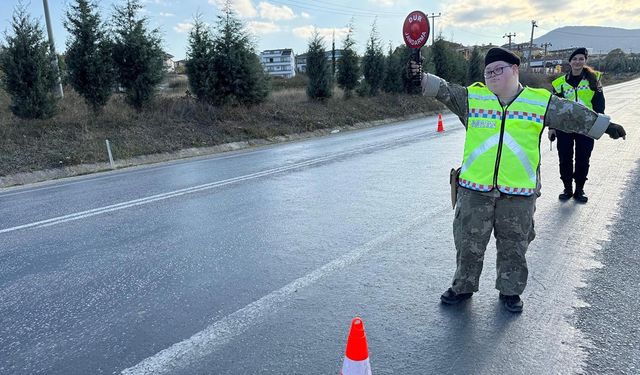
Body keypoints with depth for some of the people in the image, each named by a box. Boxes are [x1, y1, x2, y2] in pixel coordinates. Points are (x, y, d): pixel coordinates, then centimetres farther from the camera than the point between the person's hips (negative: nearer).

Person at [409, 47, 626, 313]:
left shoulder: (541, 102, 4)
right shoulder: (472, 97, 3)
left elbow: (574, 115, 11)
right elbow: (443, 89, -7)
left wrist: (606, 125, 17)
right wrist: (421, 77, -22)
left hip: (520, 192, 0)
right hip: (474, 189, 0)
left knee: (514, 246, 14)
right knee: (468, 243, 11)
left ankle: (510, 290, 34)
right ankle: (463, 286, 30)